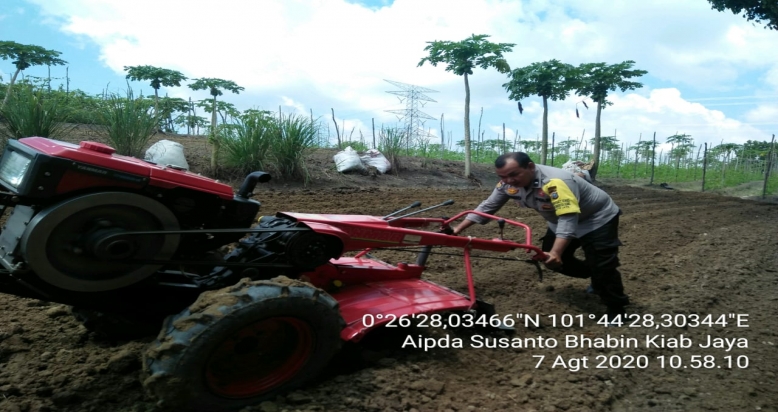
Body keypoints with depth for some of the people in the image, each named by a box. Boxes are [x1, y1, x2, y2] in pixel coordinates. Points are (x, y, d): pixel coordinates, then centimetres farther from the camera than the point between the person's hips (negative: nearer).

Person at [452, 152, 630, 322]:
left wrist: (556, 252, -58)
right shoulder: (508, 183, -17)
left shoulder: (555, 182, -41)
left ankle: (616, 308, 7)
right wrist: (459, 228, -12)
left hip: (598, 219, -8)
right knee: (550, 259, 11)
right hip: (560, 221, 8)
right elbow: (488, 206, -7)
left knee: (601, 265, -15)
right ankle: (597, 279, 31)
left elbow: (568, 219, -46)